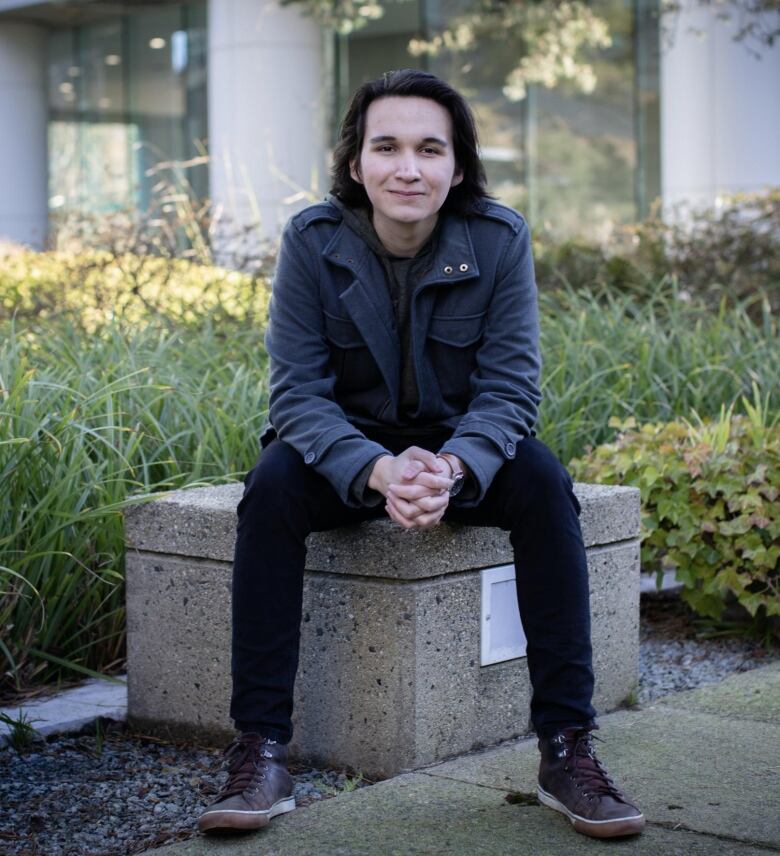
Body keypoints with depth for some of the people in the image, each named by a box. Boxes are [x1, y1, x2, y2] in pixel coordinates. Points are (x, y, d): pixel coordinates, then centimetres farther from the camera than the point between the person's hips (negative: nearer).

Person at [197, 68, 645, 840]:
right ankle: (260, 753, -27)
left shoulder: (500, 240, -13)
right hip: (347, 449, 0)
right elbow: (299, 393, -17)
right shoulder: (312, 242, -14)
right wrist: (375, 470, -37)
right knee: (273, 483, -31)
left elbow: (510, 386, -15)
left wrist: (453, 467, -37)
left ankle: (567, 748, -24)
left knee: (541, 481, -29)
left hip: (462, 448, 1)